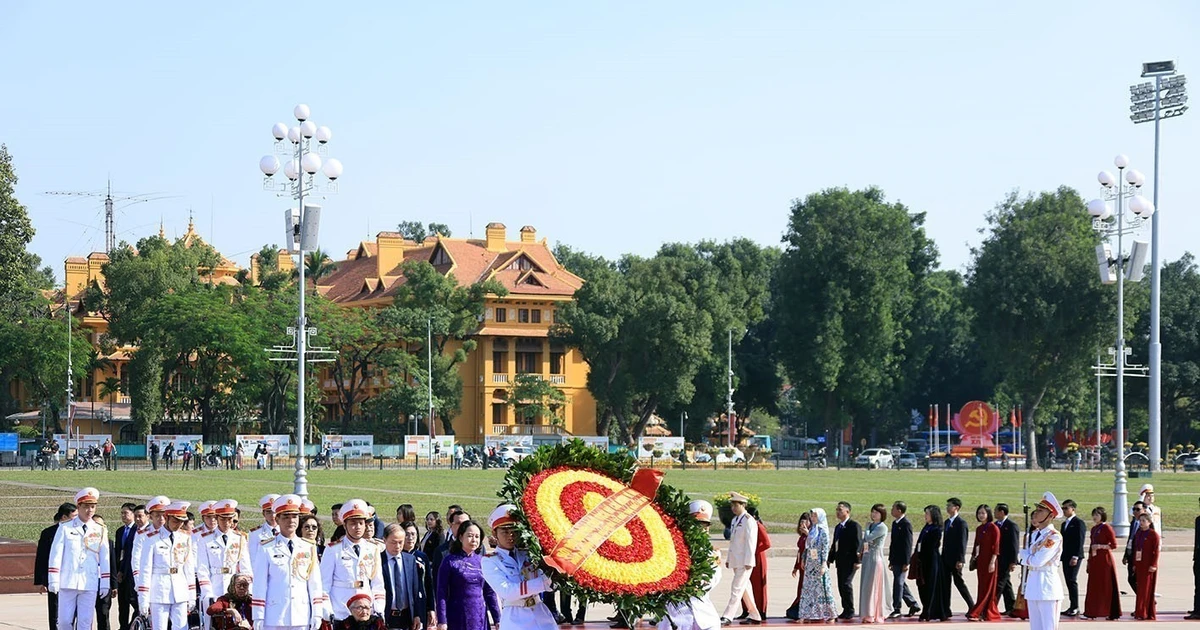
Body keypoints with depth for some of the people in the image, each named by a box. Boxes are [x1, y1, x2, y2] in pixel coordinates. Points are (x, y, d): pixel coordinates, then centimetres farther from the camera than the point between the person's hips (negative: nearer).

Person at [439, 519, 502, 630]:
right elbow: (442, 593, -5)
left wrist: (498, 620, 6)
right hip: (457, 620, -4)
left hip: (479, 619, 4)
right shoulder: (450, 561, -3)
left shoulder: (482, 561, 9)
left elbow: (490, 592, 11)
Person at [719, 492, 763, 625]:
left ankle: (727, 617, -13)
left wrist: (748, 561, -20)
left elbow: (751, 542, -16)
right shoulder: (735, 520, 15)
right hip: (735, 561, 9)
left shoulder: (749, 520, -12)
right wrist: (728, 559, 19)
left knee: (737, 589, -9)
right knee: (745, 589, 13)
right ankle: (754, 616, 20)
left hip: (744, 562, -9)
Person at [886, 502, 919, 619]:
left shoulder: (906, 524, -14)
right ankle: (914, 605, 23)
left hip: (902, 561, -9)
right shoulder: (895, 523, 13)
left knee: (898, 584, -6)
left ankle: (896, 609, -2)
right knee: (901, 584, 14)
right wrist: (891, 559, 18)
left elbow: (908, 544, -16)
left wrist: (906, 562, -18)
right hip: (895, 560, 9)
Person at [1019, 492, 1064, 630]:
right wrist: (1028, 557, -5)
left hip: (1047, 586, -9)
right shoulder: (1034, 535, 13)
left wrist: (1024, 555, -2)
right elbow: (1022, 559, 15)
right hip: (1032, 584, 9)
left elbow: (1038, 561, -18)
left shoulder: (1054, 536, -13)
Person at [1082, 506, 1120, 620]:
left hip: (1105, 560, -7)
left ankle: (1111, 613, -2)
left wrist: (1100, 546, -19)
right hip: (1094, 560, 7)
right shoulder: (1094, 529, 14)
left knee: (1106, 586, -5)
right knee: (1094, 586, 5)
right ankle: (1092, 612, 7)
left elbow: (1114, 545, -10)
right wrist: (1089, 560, 17)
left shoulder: (1107, 528, -7)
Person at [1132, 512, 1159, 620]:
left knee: (1146, 588, -5)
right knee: (1140, 588, 7)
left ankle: (1142, 613, -4)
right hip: (1139, 564, 7)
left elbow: (1156, 551, -11)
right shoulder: (1138, 534, 13)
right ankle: (1139, 612, 10)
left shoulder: (1153, 534, -7)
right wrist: (1134, 564, 12)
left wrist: (1153, 565, -17)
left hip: (1149, 565, -7)